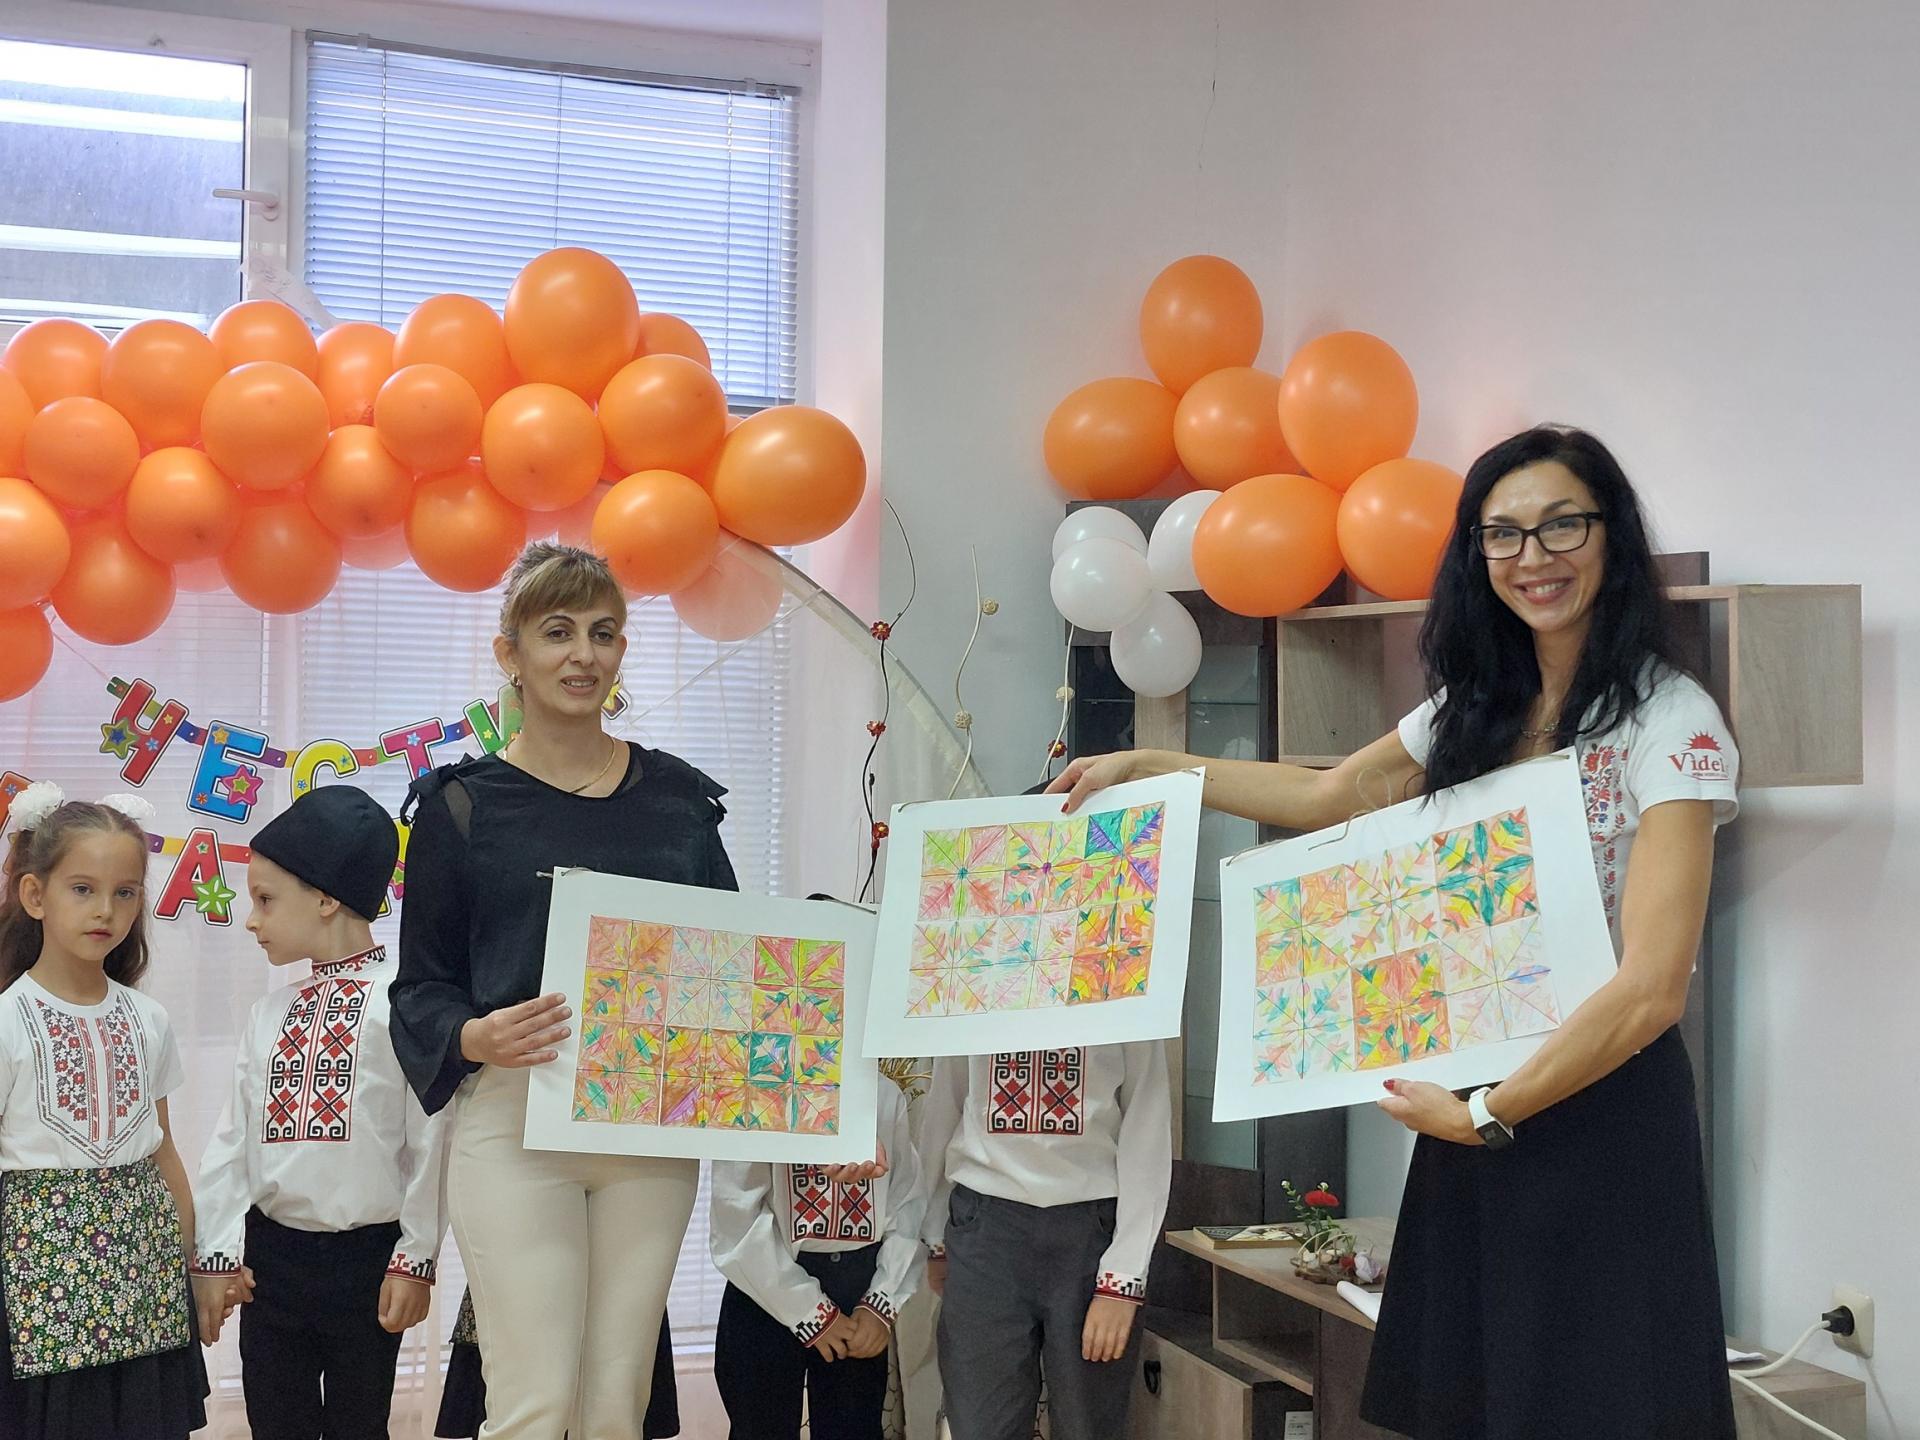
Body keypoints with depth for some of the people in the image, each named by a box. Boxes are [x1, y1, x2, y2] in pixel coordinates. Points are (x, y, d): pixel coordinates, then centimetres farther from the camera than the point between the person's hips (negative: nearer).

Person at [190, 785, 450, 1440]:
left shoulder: (401, 1000, -11)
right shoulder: (270, 1012, 8)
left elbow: (429, 1138, -11)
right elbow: (232, 1137, 9)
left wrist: (415, 1259, -10)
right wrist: (214, 1252, 5)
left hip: (367, 1257, -5)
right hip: (272, 1255, 5)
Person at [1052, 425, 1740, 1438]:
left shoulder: (1671, 723, -12)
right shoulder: (1474, 708, 10)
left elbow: (1651, 988, -18)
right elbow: (1325, 797, 24)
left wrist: (1488, 1114, -15)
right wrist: (1140, 767, 23)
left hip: (1600, 1102, -6)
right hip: (1478, 1100, 6)